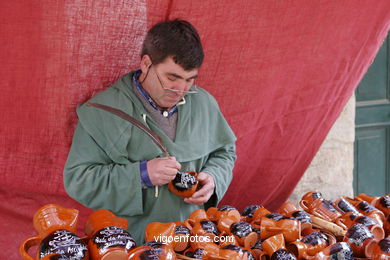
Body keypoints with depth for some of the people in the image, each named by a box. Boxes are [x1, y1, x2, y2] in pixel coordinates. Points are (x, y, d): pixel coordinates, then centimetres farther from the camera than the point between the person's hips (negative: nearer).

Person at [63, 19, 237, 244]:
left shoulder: (204, 103, 8)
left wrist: (213, 179, -1)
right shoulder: (103, 112, -7)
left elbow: (224, 153, 22)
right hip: (129, 241, -1)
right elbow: (76, 179, -9)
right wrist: (140, 175, -19)